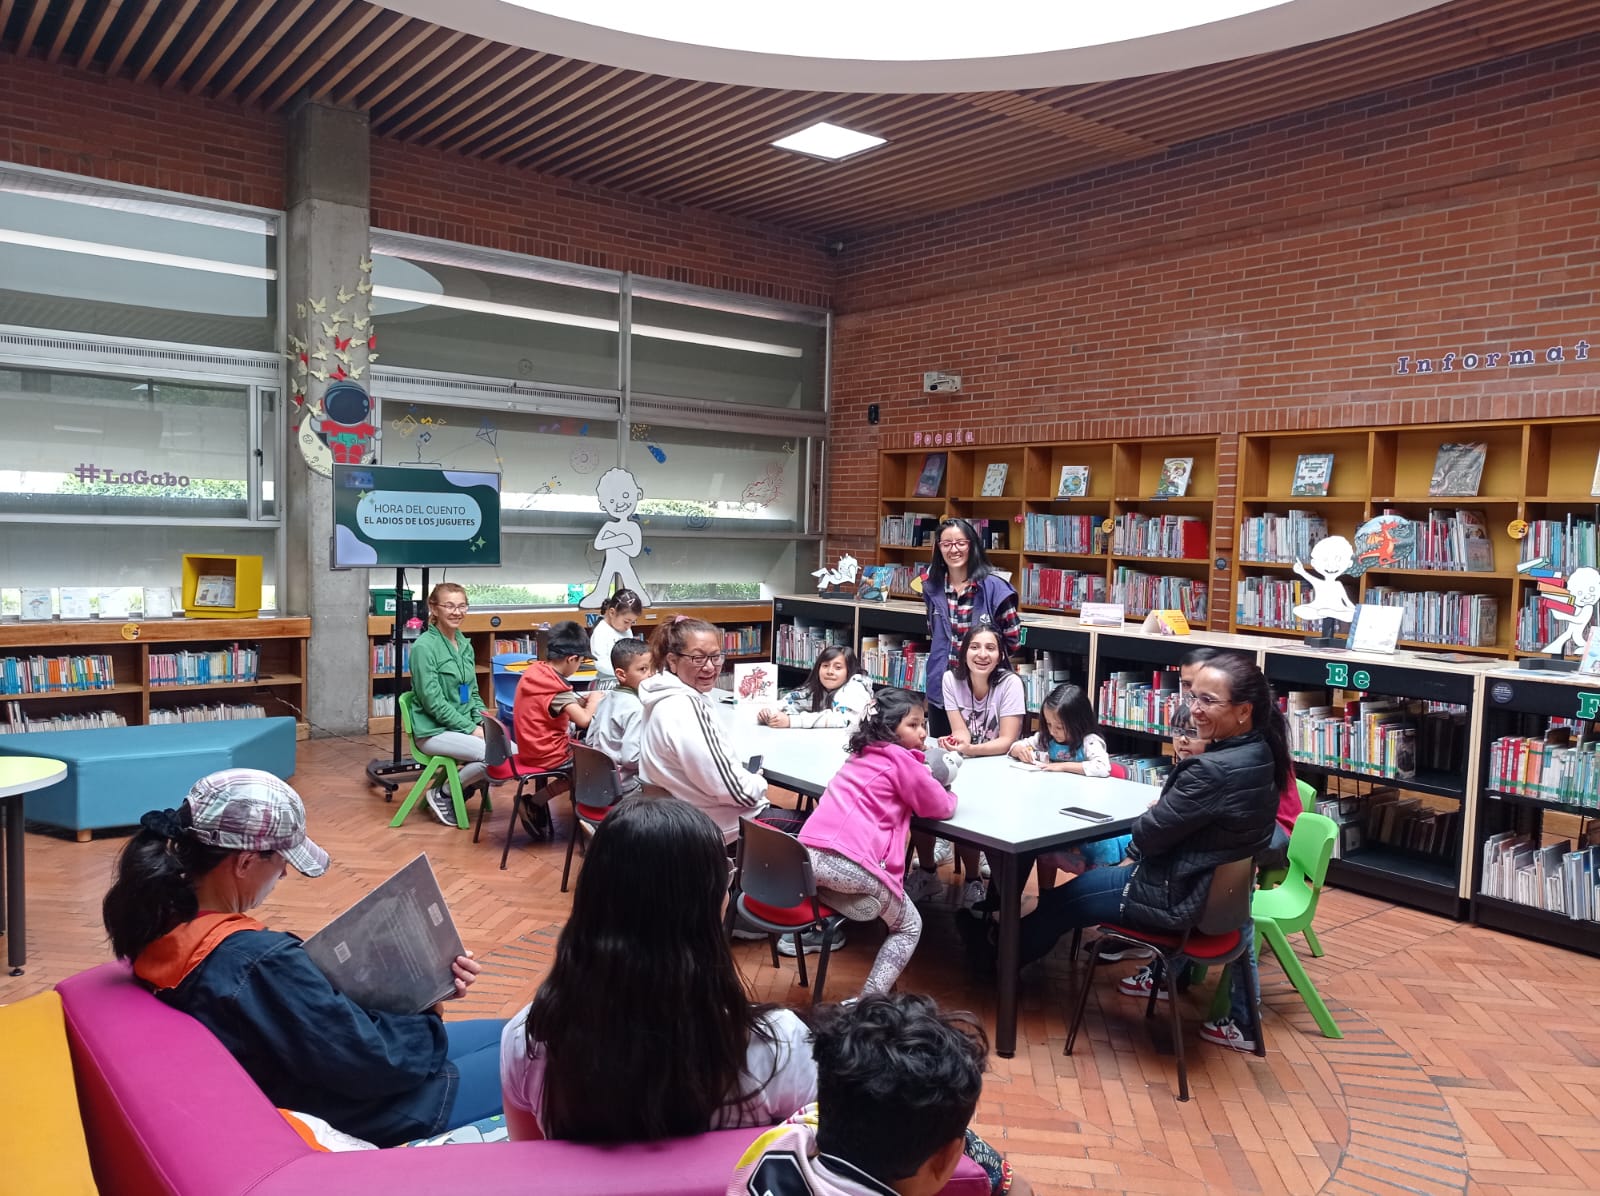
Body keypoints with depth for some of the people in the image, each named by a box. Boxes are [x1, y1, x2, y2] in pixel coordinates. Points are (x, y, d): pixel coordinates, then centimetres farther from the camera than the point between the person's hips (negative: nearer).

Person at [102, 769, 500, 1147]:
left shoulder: (164, 924, -9)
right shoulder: (262, 962, -37)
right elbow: (373, 1060, -26)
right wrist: (428, 1017, -6)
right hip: (344, 1119, -8)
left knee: (501, 1034, 19)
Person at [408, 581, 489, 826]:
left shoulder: (465, 645, 12)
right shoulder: (424, 647, -12)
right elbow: (433, 701, -16)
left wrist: (482, 722, -2)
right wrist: (471, 729, -18)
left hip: (465, 726, 7)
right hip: (434, 731, -7)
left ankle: (468, 785, 10)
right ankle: (442, 795, -2)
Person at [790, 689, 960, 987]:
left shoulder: (862, 753, 25)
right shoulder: (901, 759, 4)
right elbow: (940, 807, 9)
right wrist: (949, 795, 30)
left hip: (809, 855, 7)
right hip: (852, 866, -7)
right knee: (909, 927, 17)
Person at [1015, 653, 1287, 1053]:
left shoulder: (1213, 771, -32)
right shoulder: (1260, 753, -3)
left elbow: (1149, 835, -20)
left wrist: (1156, 811, -1)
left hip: (1183, 899, -8)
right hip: (1224, 888, 8)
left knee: (1060, 900, 11)